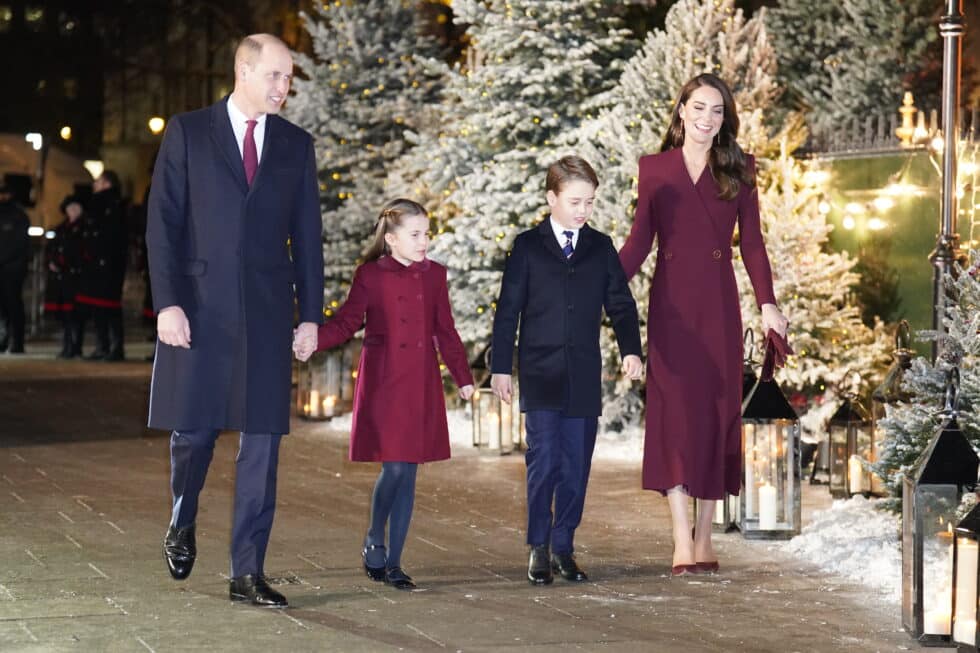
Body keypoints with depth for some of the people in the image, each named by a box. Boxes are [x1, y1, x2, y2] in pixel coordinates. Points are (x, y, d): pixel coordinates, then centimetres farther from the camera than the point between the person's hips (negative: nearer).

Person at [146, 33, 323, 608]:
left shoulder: (296, 145, 9)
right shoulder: (187, 133, 2)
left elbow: (307, 235, 10)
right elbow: (163, 224, -2)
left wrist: (310, 314, 5)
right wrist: (167, 302, -11)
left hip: (266, 314, 2)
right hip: (199, 309, -2)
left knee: (262, 443, -1)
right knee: (193, 431, 3)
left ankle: (248, 572, 4)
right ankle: (183, 525, 33)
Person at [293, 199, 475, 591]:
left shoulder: (434, 275, 11)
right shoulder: (370, 275, -1)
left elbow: (445, 331, 16)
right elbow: (347, 322, -5)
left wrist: (462, 377, 16)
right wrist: (313, 341, -22)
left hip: (421, 388, 4)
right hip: (382, 385, -4)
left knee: (408, 474, 3)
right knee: (394, 468, -11)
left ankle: (393, 562, 9)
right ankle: (374, 543, 13)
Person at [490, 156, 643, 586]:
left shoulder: (601, 248, 10)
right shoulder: (528, 247, 2)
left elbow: (620, 304, 9)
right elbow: (508, 310, 2)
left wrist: (631, 350, -8)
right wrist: (501, 367, -2)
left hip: (584, 377, 3)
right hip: (540, 373, -3)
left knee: (576, 465, 4)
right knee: (543, 461, -8)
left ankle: (563, 548, 13)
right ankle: (538, 548, 3)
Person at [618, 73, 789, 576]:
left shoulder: (739, 171, 8)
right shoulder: (654, 168, 7)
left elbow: (752, 242, 5)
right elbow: (638, 243, 6)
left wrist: (767, 303, -6)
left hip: (719, 306, 1)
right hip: (670, 303, -1)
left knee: (716, 412, 3)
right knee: (674, 413, -6)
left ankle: (705, 538, 11)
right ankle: (682, 544, -7)